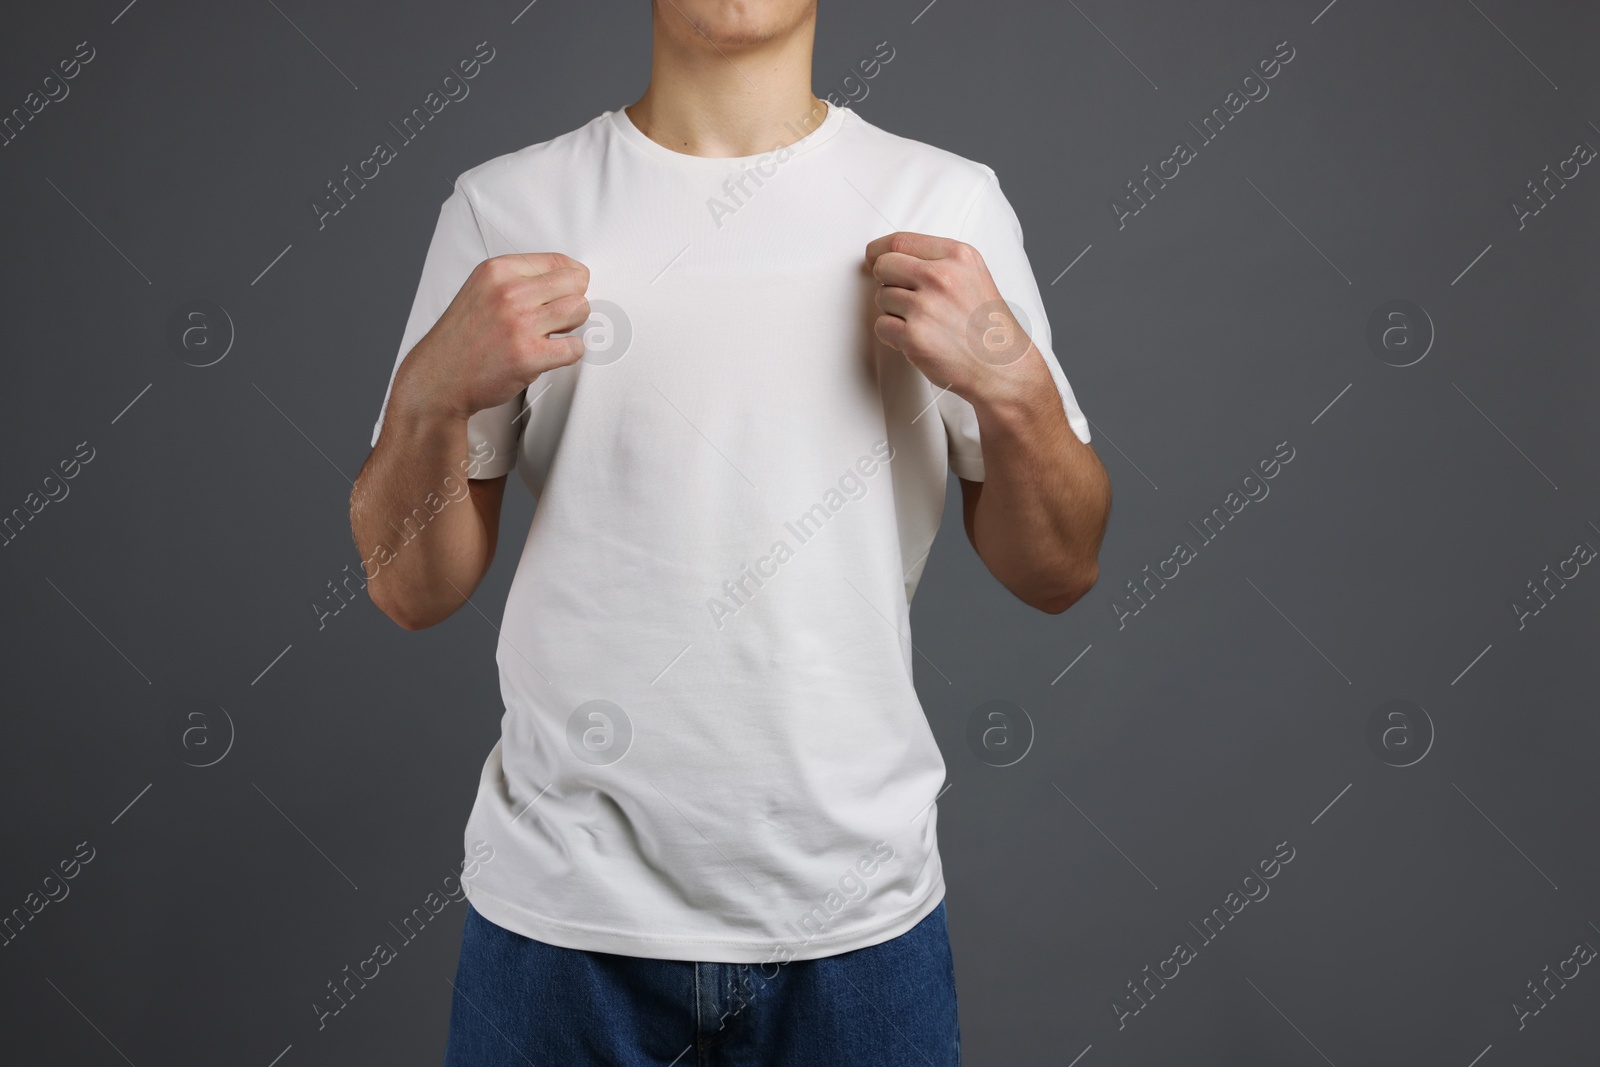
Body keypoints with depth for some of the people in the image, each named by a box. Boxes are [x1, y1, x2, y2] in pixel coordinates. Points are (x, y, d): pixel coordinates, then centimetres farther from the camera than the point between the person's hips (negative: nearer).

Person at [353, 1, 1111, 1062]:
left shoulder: (950, 205, -1)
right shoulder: (504, 206, -2)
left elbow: (1058, 575, 1)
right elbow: (414, 592, 0)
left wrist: (1014, 382, -16)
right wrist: (430, 396, -17)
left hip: (857, 912, 1)